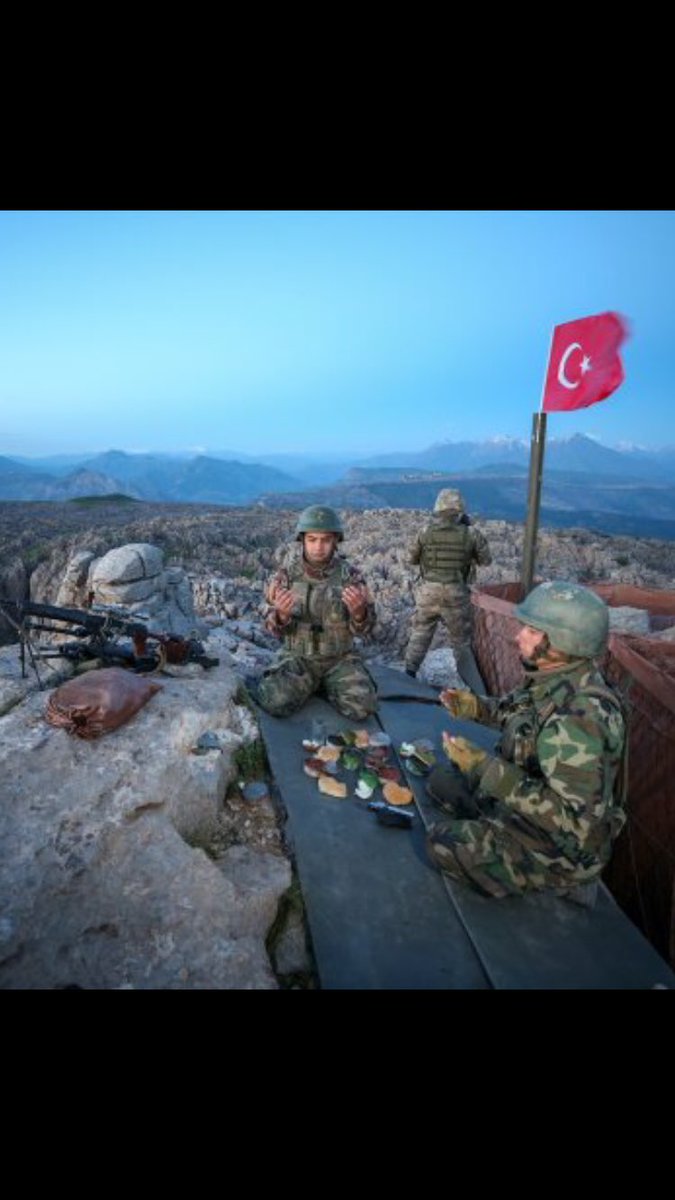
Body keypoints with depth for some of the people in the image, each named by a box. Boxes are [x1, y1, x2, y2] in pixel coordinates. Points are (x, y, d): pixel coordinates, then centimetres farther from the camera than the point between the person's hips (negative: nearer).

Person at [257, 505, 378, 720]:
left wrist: (358, 611, -32)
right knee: (275, 701, -24)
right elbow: (274, 628, -6)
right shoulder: (286, 576, -7)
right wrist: (282, 615, -30)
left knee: (362, 706, -21)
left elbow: (362, 629, -8)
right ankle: (312, 685, 8)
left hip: (340, 659, 0)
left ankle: (325, 686, 10)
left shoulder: (351, 576, -8)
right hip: (298, 658, 0)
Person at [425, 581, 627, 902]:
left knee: (443, 843, -13)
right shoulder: (553, 681, -7)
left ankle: (561, 880, 2)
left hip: (562, 843, -8)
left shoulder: (581, 714, -35)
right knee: (440, 780, 10)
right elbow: (522, 716, 13)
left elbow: (572, 818, -34)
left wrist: (485, 768, -35)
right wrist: (476, 707, -3)